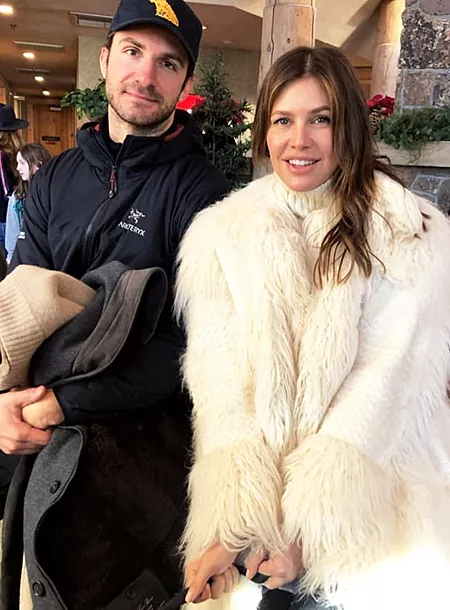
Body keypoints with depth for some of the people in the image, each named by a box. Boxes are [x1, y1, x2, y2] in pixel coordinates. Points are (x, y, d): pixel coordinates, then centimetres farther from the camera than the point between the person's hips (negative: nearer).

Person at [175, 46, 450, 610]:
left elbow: (387, 379, -8)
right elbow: (218, 377, -5)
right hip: (247, 481, 1)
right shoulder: (219, 230, 2)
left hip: (376, 476, 0)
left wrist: (302, 526, -14)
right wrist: (243, 524, -15)